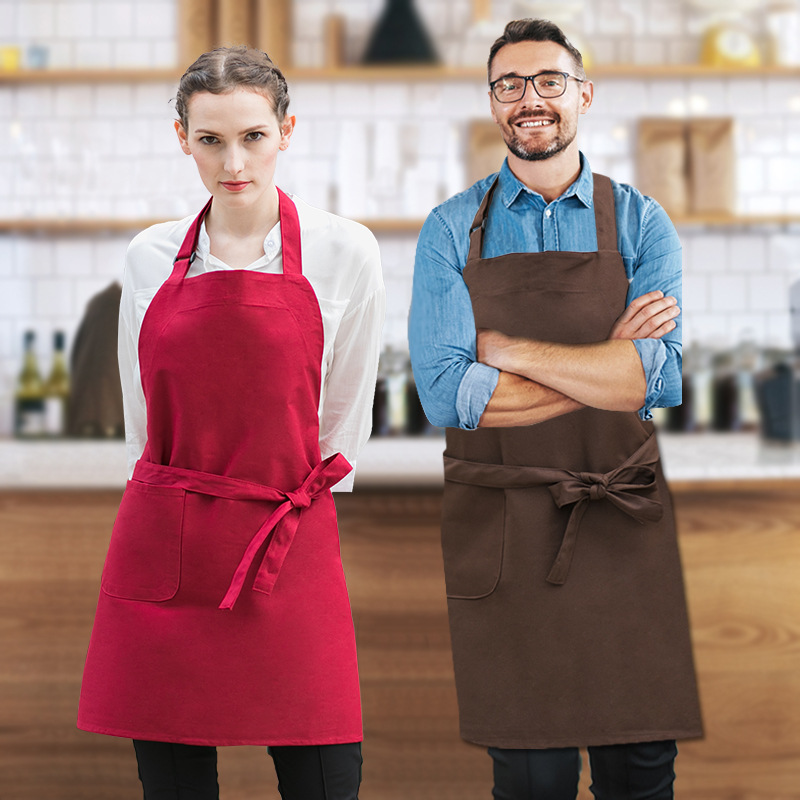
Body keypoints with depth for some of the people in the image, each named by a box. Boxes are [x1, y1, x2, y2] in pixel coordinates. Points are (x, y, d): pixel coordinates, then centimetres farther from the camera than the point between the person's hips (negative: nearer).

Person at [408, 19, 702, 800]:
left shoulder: (639, 224, 4)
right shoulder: (451, 231, 3)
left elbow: (657, 378, -11)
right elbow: (449, 395, -10)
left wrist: (506, 348, -10)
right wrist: (607, 362, -10)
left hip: (620, 522, 1)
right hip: (498, 529, -1)